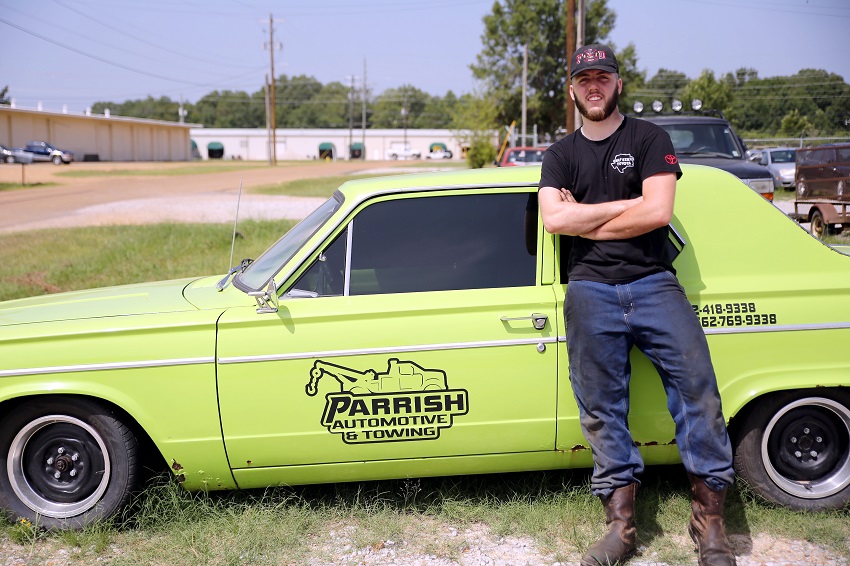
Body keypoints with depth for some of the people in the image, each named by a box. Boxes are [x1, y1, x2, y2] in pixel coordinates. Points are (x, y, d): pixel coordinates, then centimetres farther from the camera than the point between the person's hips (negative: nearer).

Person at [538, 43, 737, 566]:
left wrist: (582, 221, -3)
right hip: (591, 291, 2)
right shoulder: (561, 155, 15)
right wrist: (627, 204, -3)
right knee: (602, 407, -1)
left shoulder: (649, 139, 8)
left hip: (654, 282, -2)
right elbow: (554, 219, -3)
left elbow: (658, 212, -7)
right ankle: (621, 522, 7)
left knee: (697, 384, -13)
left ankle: (710, 521, -2)